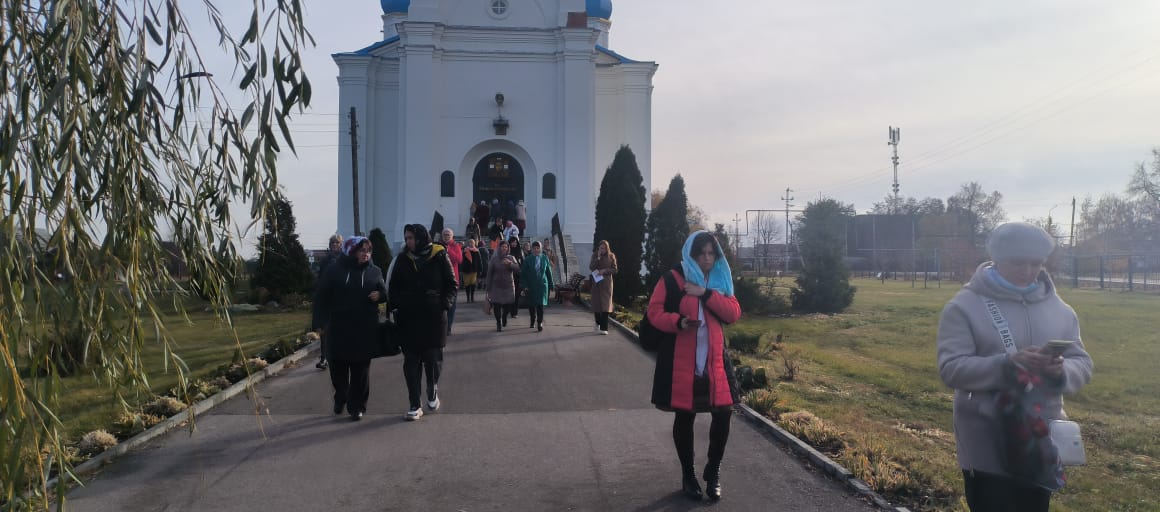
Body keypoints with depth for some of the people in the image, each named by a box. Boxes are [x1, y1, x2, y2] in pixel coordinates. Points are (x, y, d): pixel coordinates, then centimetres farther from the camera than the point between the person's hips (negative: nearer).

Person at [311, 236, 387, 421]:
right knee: (338, 367, 8)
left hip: (365, 330, 1)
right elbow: (321, 297, 1)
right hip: (338, 328, 0)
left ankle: (356, 406, 15)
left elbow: (384, 292, 14)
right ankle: (340, 398, 33)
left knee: (361, 369, 3)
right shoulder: (335, 270, 0)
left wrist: (379, 295, -10)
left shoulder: (374, 272, 5)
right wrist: (319, 323, -4)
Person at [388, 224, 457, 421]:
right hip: (408, 318, 2)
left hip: (434, 317, -2)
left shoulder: (439, 257, -2)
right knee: (411, 362, 4)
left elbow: (451, 284, 4)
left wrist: (444, 303, -8)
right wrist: (397, 305, -2)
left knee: (433, 357, 0)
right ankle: (414, 405, 12)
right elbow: (393, 287, 12)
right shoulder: (402, 259, 5)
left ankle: (432, 390, 30)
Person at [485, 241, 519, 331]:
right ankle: (498, 323, 12)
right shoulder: (494, 259, 1)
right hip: (496, 286, -1)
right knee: (497, 305, -6)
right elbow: (489, 274, 2)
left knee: (508, 305, 0)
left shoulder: (511, 258, 6)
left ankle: (504, 317, 32)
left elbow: (517, 268, -8)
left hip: (509, 286, 1)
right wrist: (489, 288, 0)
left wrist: (510, 263, -27)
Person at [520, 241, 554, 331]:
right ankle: (532, 320, 30)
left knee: (540, 304, -9)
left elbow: (549, 272, 8)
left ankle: (540, 323, -4)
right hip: (531, 286, 0)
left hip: (542, 285, 0)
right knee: (531, 304, 10)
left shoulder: (544, 258, 2)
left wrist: (551, 285, 8)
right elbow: (523, 273, -1)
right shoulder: (527, 259, -2)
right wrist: (525, 286, -9)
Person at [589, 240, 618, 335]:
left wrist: (605, 270, -14)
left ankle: (603, 328, -10)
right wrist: (598, 258, -16)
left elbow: (615, 270, 1)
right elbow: (591, 267, -7)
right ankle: (598, 322, 31)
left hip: (606, 282, -2)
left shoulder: (611, 256, 0)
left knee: (605, 304, -8)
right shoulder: (595, 255, 3)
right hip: (596, 282, 2)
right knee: (596, 303, 6)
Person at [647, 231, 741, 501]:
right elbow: (654, 312, -7)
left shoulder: (721, 280, 10)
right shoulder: (673, 278, -3)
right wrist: (678, 322, -25)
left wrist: (706, 293, -13)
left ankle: (713, 472, 21)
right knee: (684, 416, 6)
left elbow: (734, 313, -1)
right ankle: (688, 475, 24)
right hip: (681, 360, -3)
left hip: (714, 360, 4)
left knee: (723, 414, -1)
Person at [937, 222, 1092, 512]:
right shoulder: (965, 306, -9)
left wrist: (1062, 371, -16)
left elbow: (1082, 364, 7)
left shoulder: (1059, 309, 7)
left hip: (1041, 439, 5)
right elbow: (951, 368, -16)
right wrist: (1009, 364, -29)